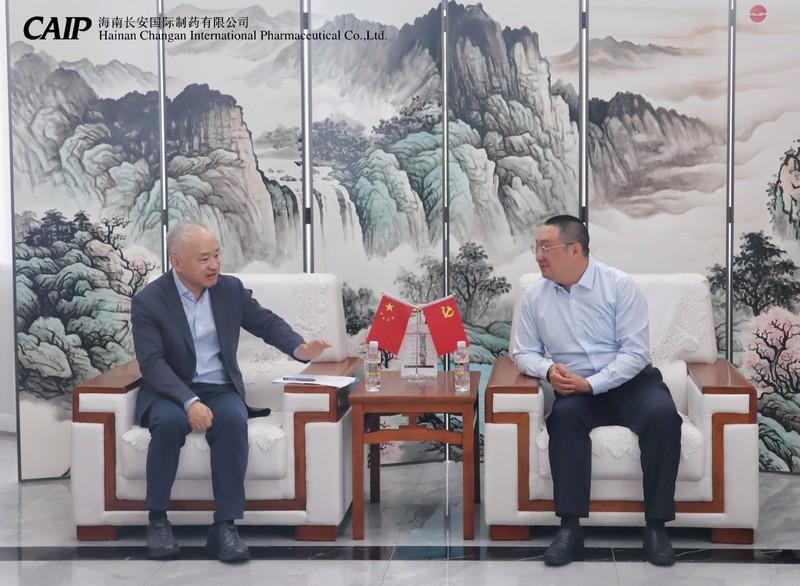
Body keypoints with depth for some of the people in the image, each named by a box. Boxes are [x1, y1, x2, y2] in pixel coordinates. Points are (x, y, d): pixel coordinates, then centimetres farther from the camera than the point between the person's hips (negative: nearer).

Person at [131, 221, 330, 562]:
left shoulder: (231, 289, 2)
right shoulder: (148, 301, -9)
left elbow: (267, 323, 11)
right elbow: (152, 364, -17)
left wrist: (299, 348, -10)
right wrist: (189, 401, -32)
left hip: (220, 389, 2)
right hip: (171, 392, -2)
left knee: (233, 420, -32)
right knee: (169, 421, -36)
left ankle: (225, 526, -28)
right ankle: (157, 519, -17)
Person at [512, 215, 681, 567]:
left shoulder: (619, 285, -8)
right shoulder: (535, 296, 3)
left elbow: (636, 351, -12)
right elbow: (524, 353, 9)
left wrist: (591, 384, -23)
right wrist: (548, 369, -14)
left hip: (628, 381, -1)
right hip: (576, 389, 2)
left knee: (663, 414, -32)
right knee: (564, 416, -33)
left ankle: (655, 526, -24)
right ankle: (570, 528, -31)